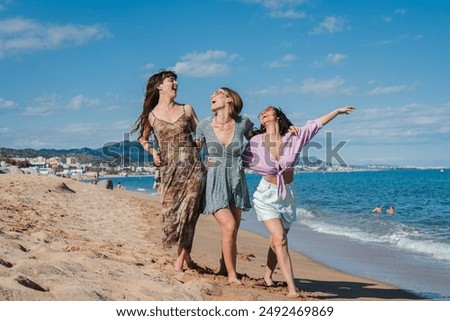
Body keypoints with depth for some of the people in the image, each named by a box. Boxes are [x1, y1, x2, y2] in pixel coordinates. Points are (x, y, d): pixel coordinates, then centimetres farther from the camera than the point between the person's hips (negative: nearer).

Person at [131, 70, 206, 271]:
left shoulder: (187, 109, 10)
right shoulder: (152, 115, 8)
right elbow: (143, 138, 22)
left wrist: (197, 148, -2)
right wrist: (152, 150, 5)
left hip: (193, 166, 0)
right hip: (169, 169, 0)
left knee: (188, 211, -5)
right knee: (171, 211, -3)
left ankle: (182, 256, 4)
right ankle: (185, 254, 15)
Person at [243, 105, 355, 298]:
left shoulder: (293, 137, -5)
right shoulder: (256, 142, -8)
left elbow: (316, 124, 4)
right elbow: (241, 161, 1)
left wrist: (337, 111, 10)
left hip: (288, 195, 3)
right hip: (267, 195, -2)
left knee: (276, 240, 13)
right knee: (280, 239, -15)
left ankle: (268, 275, 38)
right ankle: (292, 288, -16)